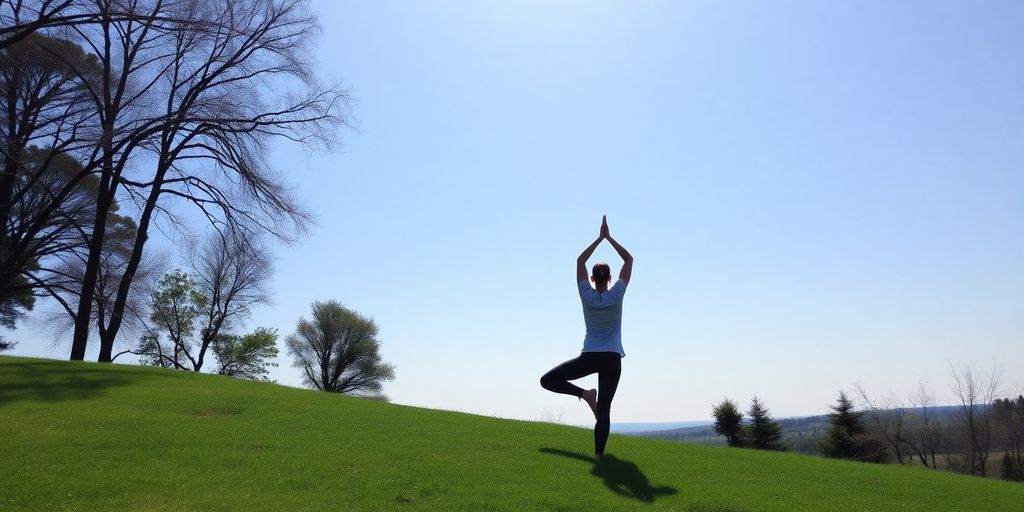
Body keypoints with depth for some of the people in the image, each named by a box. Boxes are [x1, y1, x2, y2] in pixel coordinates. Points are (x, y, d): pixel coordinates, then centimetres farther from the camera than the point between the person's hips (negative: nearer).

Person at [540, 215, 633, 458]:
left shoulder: (587, 296, -1)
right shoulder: (616, 294, -2)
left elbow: (580, 260, 11)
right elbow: (629, 259, 8)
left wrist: (599, 238, 11)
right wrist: (609, 237, 7)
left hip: (589, 357, -1)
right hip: (612, 360, 1)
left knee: (547, 380, 9)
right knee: (604, 410, 3)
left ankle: (584, 393, -9)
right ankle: (599, 454, -5)